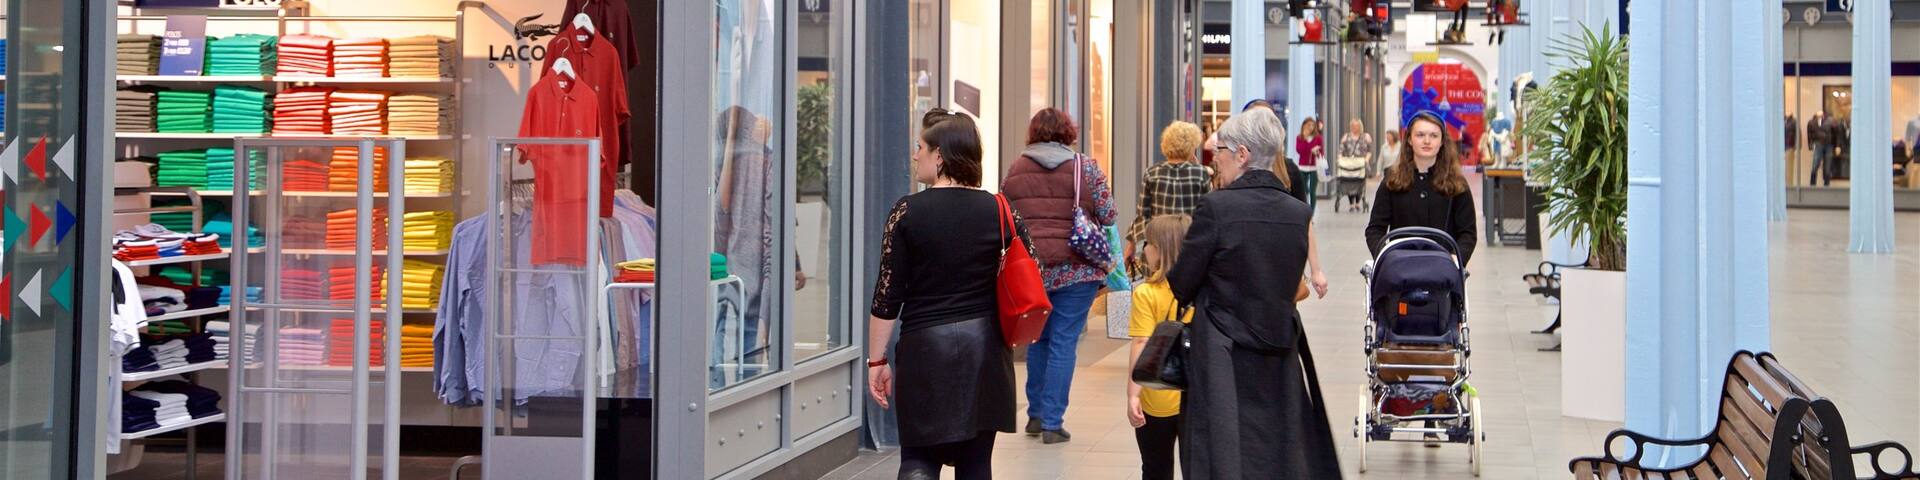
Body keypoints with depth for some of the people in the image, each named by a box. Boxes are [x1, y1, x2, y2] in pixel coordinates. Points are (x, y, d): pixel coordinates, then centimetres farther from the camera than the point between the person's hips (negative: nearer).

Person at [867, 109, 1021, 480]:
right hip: (985, 346, 3)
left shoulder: (907, 212, -6)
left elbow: (887, 294, -5)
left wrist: (878, 359, 2)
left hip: (924, 346, -3)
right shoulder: (1001, 211, 1)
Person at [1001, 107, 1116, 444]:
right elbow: (1107, 216, -3)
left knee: (1037, 340, 17)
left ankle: (1035, 415, 24)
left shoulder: (1016, 170, 4)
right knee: (1064, 343, 1)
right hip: (1076, 268, -3)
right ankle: (1052, 422, 0)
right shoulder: (1085, 168, -3)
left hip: (1028, 267, 3)